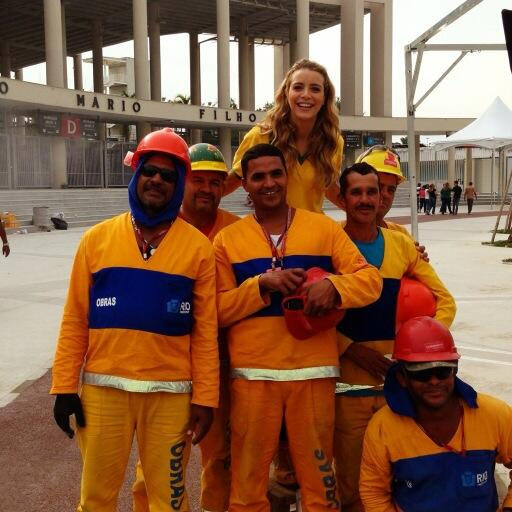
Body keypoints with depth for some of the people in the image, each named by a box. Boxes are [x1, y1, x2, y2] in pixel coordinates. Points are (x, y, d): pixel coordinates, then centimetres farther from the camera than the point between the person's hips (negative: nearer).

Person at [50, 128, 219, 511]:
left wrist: (205, 397, -2)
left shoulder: (198, 246, 0)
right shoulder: (97, 238, 3)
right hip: (102, 388, 1)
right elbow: (75, 319, 4)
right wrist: (64, 386, 1)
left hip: (170, 392, -1)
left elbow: (206, 330, 0)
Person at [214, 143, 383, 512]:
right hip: (253, 374, 0)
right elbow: (218, 309, 0)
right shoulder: (227, 239, 5)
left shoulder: (324, 228, 5)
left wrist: (333, 285, -18)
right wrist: (262, 284, -14)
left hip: (313, 371, 0)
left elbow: (370, 280, 1)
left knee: (318, 472, 10)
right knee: (248, 476, 9)